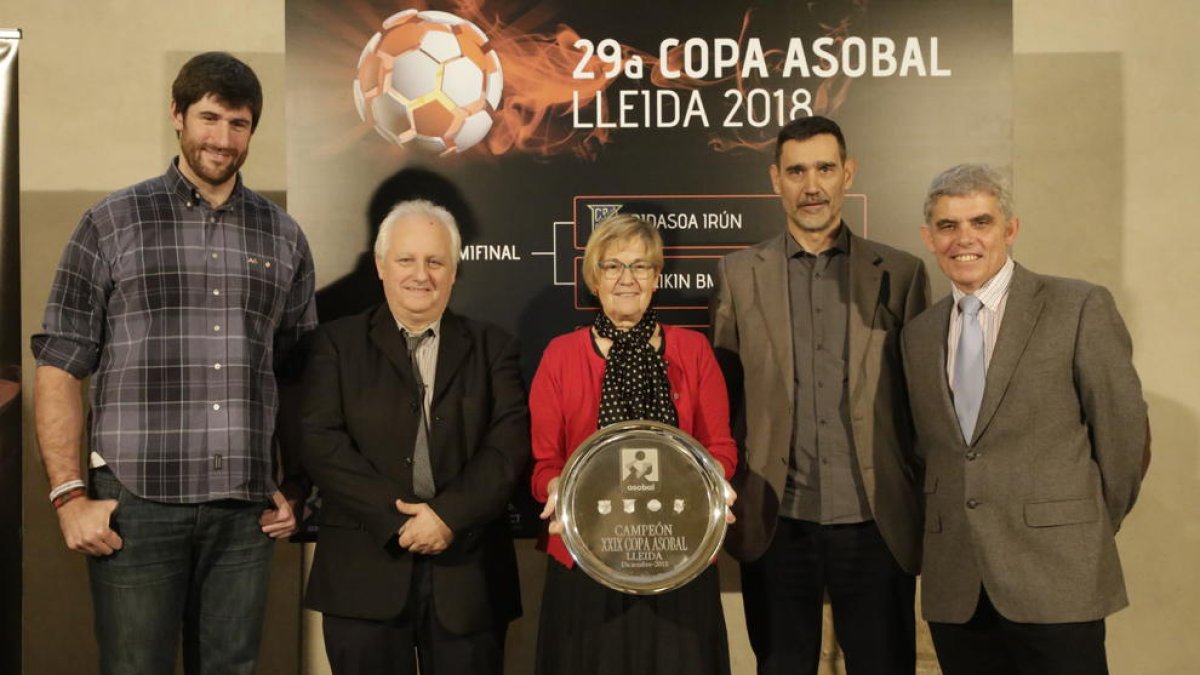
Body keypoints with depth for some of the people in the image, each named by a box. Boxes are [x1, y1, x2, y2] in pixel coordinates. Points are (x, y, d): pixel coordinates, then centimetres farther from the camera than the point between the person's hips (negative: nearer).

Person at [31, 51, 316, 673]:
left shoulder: (283, 237, 9)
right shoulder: (110, 223, 2)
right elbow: (59, 368, 0)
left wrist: (294, 488, 7)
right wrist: (69, 495, -7)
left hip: (246, 509, 2)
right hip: (135, 504, -2)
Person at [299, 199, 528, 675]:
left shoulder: (492, 347, 9)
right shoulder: (337, 342, 6)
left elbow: (510, 443, -2)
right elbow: (320, 443, -5)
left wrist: (449, 514, -15)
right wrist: (397, 521, -13)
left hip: (468, 576, 1)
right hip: (365, 576, -1)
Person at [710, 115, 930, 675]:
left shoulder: (901, 273, 2)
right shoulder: (737, 275, 4)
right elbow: (721, 396, 5)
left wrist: (929, 512, 1)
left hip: (876, 523, 0)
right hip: (776, 524, 1)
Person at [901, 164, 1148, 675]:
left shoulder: (1080, 308, -4)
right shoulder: (918, 334, 10)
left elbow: (1123, 432, 0)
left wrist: (1092, 532, 7)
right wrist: (946, 525, 10)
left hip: (1056, 580, -4)